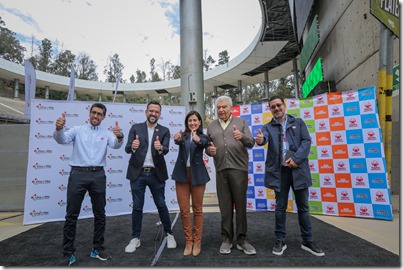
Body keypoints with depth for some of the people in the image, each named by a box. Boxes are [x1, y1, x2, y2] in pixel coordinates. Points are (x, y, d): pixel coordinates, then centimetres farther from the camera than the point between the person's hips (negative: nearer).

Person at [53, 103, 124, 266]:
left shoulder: (106, 134, 9)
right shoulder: (78, 130, 8)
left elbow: (115, 145, -10)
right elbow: (62, 139, -8)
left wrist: (119, 137, -34)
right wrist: (59, 128, -30)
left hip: (97, 175, 2)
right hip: (78, 174, -1)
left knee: (100, 214, 9)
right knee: (72, 215, 4)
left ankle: (97, 248, 24)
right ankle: (68, 252, 17)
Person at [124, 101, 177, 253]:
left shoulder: (164, 131, 2)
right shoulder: (136, 128, 2)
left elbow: (166, 150, -12)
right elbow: (127, 149, -7)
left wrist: (160, 148, -36)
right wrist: (133, 146, -30)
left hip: (156, 174, 0)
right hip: (137, 173, 0)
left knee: (161, 205, 10)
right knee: (137, 207, 8)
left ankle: (169, 234, 28)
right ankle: (135, 238, 24)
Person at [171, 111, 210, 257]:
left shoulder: (203, 137, 2)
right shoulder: (182, 135, 5)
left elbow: (204, 143, -22)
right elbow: (178, 141, -19)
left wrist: (197, 140, -46)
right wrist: (177, 139, -44)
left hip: (197, 175, -1)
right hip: (182, 175, 1)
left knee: (197, 209, 8)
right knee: (184, 210, 6)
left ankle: (197, 241, 22)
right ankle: (188, 241, 21)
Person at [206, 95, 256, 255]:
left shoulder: (241, 122, 7)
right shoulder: (211, 126, 15)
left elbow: (251, 143, -2)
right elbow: (208, 147, 15)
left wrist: (242, 137, -23)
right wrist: (209, 150, -8)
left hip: (239, 168, -2)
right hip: (221, 170, 2)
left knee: (240, 204, 3)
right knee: (225, 206, 6)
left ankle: (242, 239, 15)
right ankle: (226, 239, 18)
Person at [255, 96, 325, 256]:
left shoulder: (298, 122, 9)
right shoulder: (268, 127, 6)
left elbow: (306, 141, -1)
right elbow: (264, 139, -15)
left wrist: (296, 159, -14)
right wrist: (259, 140, -40)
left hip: (298, 169, 1)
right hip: (279, 171, 0)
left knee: (303, 206, 9)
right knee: (280, 206, 7)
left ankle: (307, 241, 22)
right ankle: (280, 241, 18)